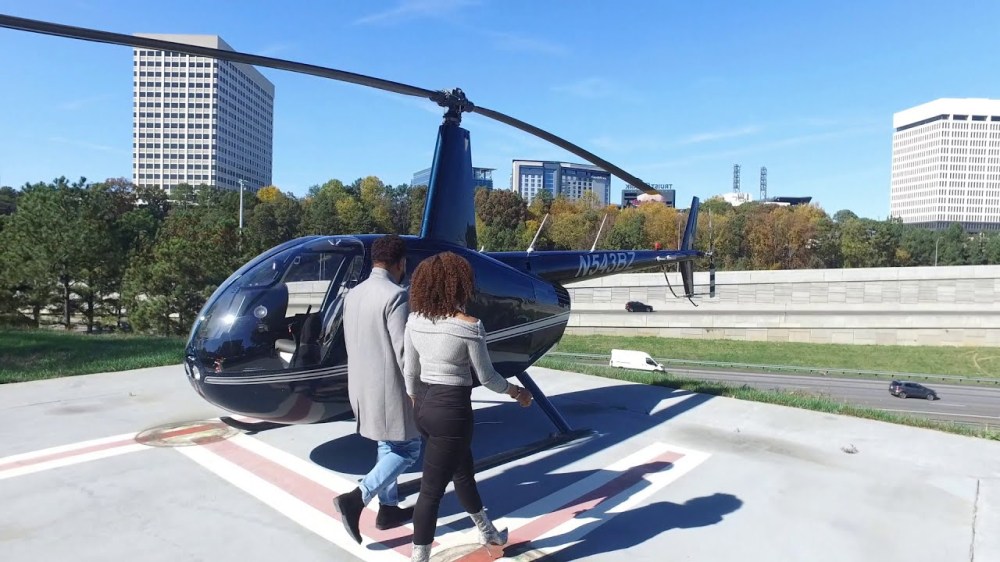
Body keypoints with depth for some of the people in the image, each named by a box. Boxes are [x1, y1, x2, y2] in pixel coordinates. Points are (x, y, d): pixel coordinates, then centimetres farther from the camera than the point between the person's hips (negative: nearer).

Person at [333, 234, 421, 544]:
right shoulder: (395, 296, -20)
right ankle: (355, 498, -3)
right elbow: (403, 350, -20)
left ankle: (388, 509, 29)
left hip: (362, 384, 9)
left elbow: (351, 342, 12)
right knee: (408, 449, 6)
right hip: (389, 387, -9)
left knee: (388, 447, 21)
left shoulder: (352, 294, 5)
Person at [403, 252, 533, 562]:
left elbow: (410, 371, 8)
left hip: (425, 406, 8)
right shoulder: (469, 326, -19)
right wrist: (516, 392, 8)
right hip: (452, 410, -8)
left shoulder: (415, 320, -1)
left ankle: (486, 531, 48)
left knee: (463, 471, 26)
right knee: (432, 489, 3)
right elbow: (487, 377, -10)